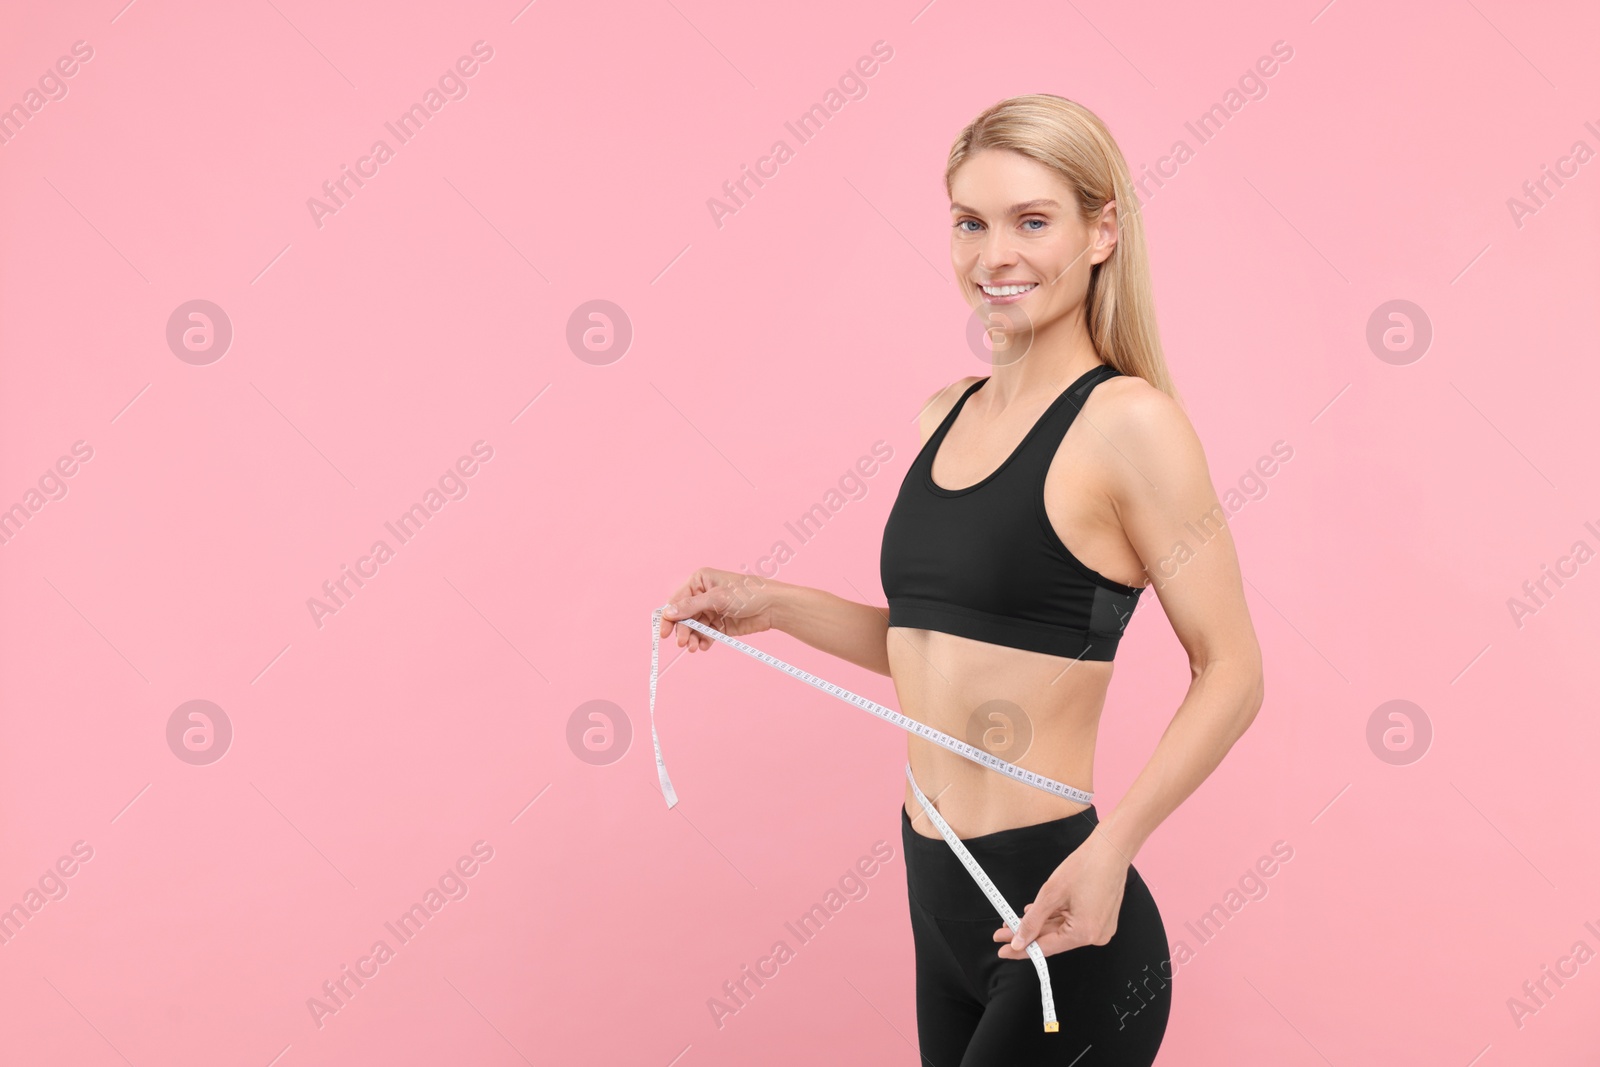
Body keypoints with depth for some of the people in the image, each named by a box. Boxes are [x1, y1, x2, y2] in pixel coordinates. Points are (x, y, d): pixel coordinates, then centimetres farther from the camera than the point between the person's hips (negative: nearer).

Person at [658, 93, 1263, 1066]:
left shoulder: (1128, 421, -12)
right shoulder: (948, 415, 8)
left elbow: (1231, 672, -13)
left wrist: (1111, 845, -23)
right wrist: (772, 606, 10)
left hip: (1056, 919, -7)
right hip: (938, 899, 7)